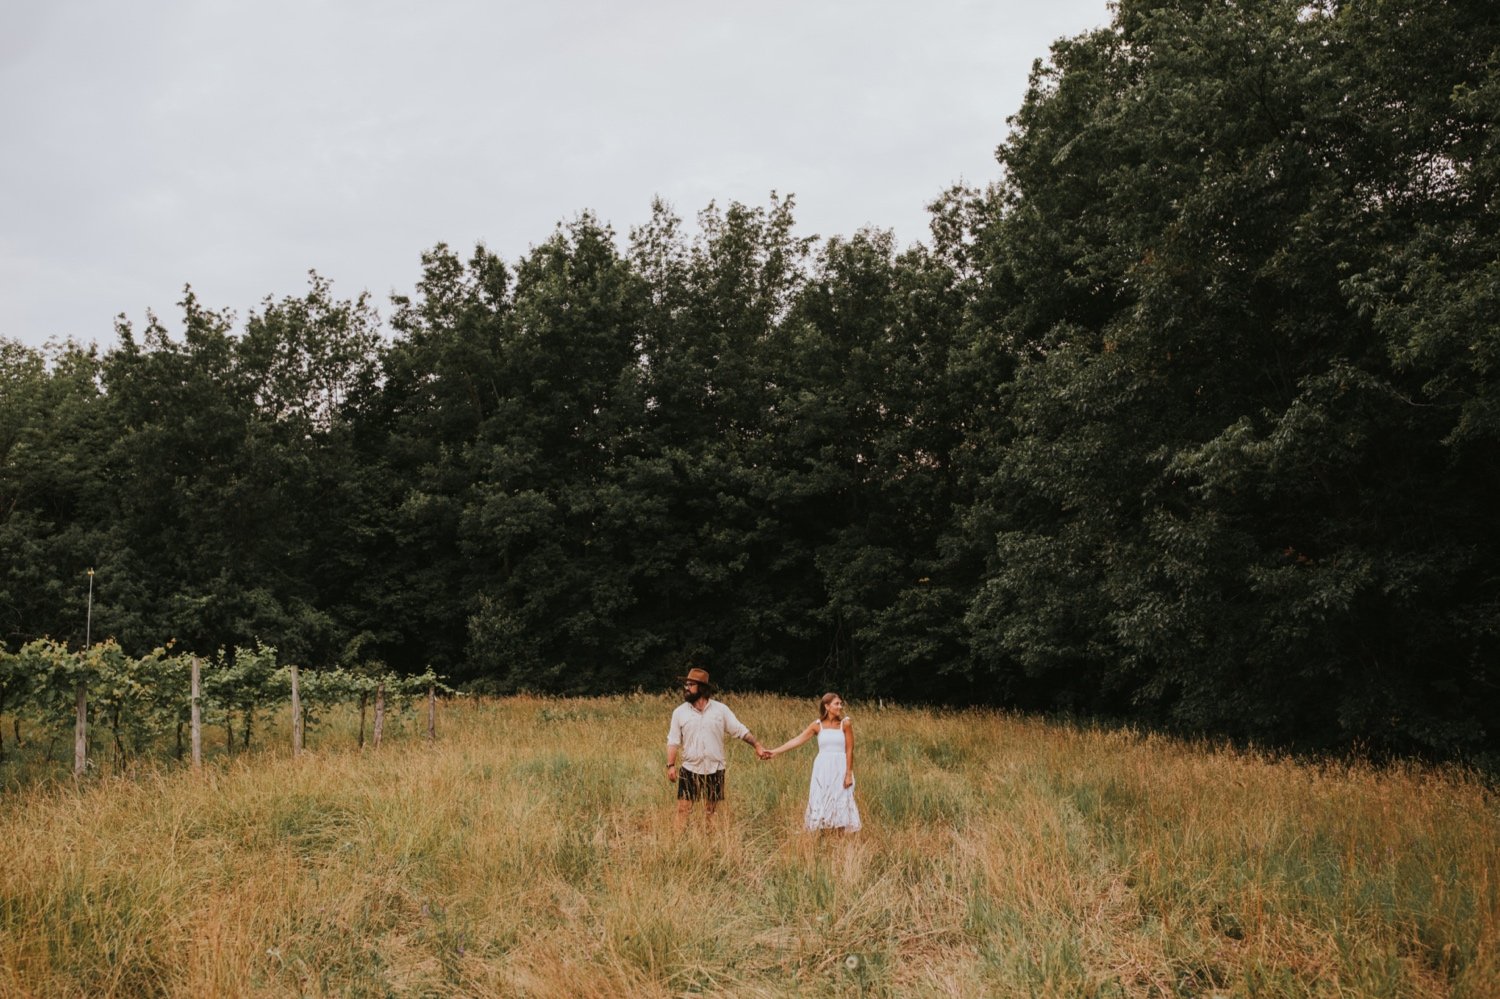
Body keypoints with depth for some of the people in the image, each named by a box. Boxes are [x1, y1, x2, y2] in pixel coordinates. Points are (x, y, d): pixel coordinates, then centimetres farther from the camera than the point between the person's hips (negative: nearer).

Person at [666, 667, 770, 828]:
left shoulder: (721, 709, -2)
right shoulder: (679, 712, 0)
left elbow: (740, 730, 1)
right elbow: (673, 741, 1)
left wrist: (757, 745, -7)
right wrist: (671, 765, -8)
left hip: (714, 770, 0)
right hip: (690, 770, 0)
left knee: (710, 812, 9)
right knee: (683, 809, -5)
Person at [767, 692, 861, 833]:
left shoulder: (845, 723, -4)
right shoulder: (818, 725, 2)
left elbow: (849, 750, -4)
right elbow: (797, 740, 1)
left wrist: (849, 774, -9)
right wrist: (775, 751, -4)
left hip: (840, 769, -2)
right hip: (822, 769, 2)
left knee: (840, 804, -1)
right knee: (818, 804, 3)